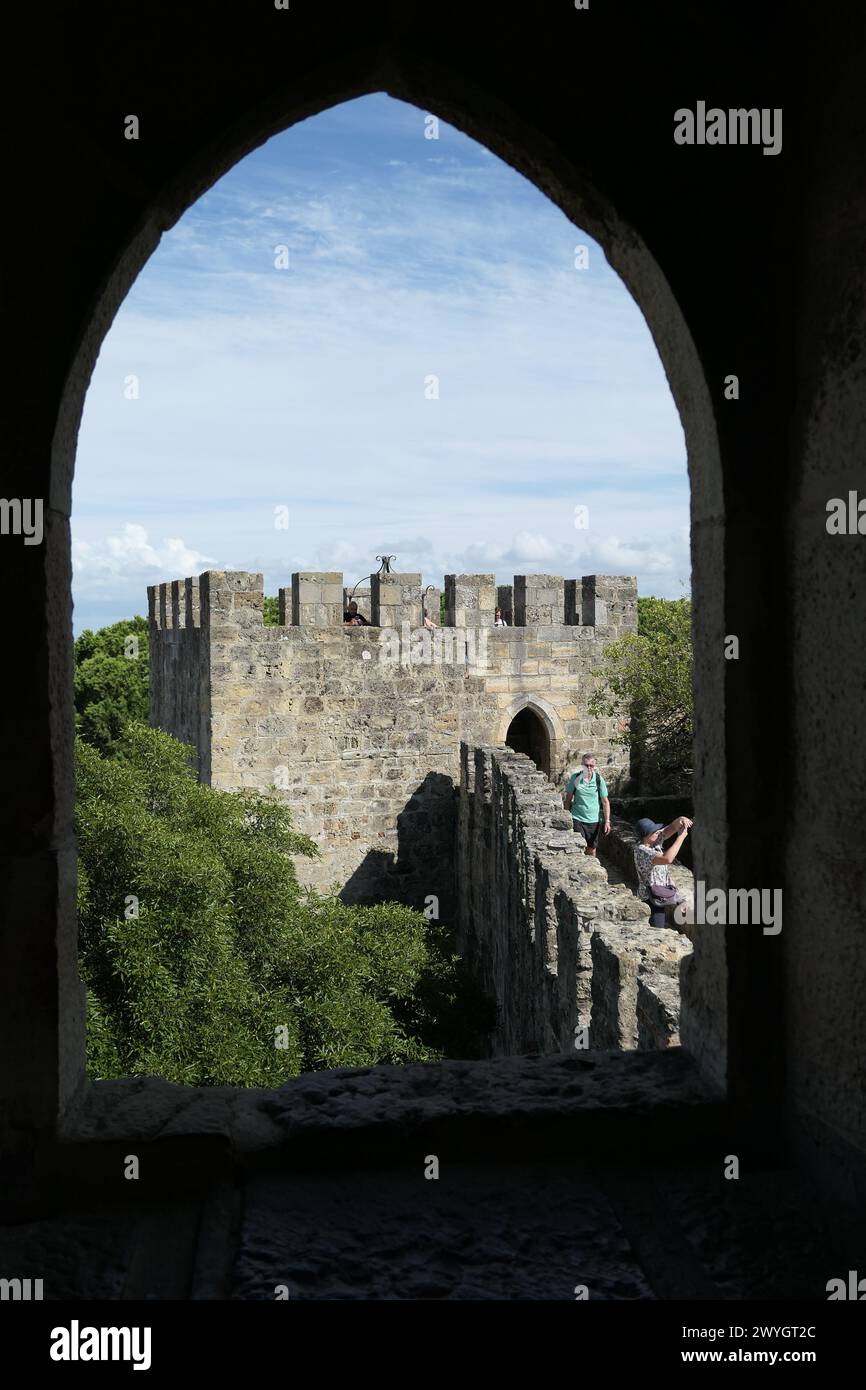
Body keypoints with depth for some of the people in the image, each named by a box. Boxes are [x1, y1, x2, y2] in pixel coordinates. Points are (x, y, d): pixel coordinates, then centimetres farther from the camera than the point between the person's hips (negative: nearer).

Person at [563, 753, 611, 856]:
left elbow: (605, 802, 1)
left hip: (594, 820, 1)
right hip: (577, 819, -1)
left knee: (592, 849, 11)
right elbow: (568, 799, 4)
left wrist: (607, 821, -4)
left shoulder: (599, 779, -3)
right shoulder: (575, 778, -4)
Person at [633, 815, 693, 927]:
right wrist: (681, 837, -30)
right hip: (652, 897, -9)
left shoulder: (655, 840, 1)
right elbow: (667, 859, -36)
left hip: (660, 893, 9)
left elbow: (671, 828, 5)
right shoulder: (641, 850, -25)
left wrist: (680, 819, -19)